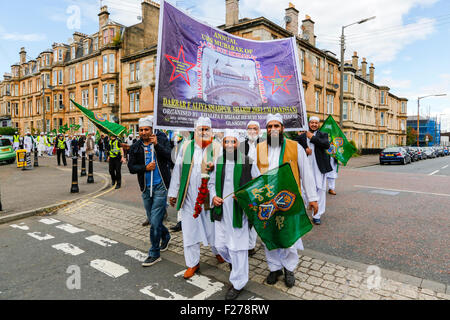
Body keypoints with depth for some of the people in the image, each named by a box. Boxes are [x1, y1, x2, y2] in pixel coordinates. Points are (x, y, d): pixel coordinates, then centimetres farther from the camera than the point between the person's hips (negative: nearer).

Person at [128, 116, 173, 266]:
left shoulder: (161, 140, -2)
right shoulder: (135, 147, 6)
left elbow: (168, 156, -17)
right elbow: (131, 167, 2)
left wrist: (156, 144, -29)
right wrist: (145, 167, -14)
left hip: (160, 186, -5)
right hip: (146, 188, 5)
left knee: (155, 221, -7)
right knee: (152, 220, 18)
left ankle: (154, 254, 10)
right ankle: (165, 236, 46)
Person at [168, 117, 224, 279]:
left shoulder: (217, 148, 0)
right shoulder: (186, 147, 5)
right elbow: (177, 170, 8)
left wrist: (215, 167, -23)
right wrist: (173, 192, 8)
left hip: (208, 195, -2)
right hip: (189, 196, 2)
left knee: (211, 226, 9)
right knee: (189, 229, 8)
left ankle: (218, 251, 40)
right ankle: (193, 263, 25)